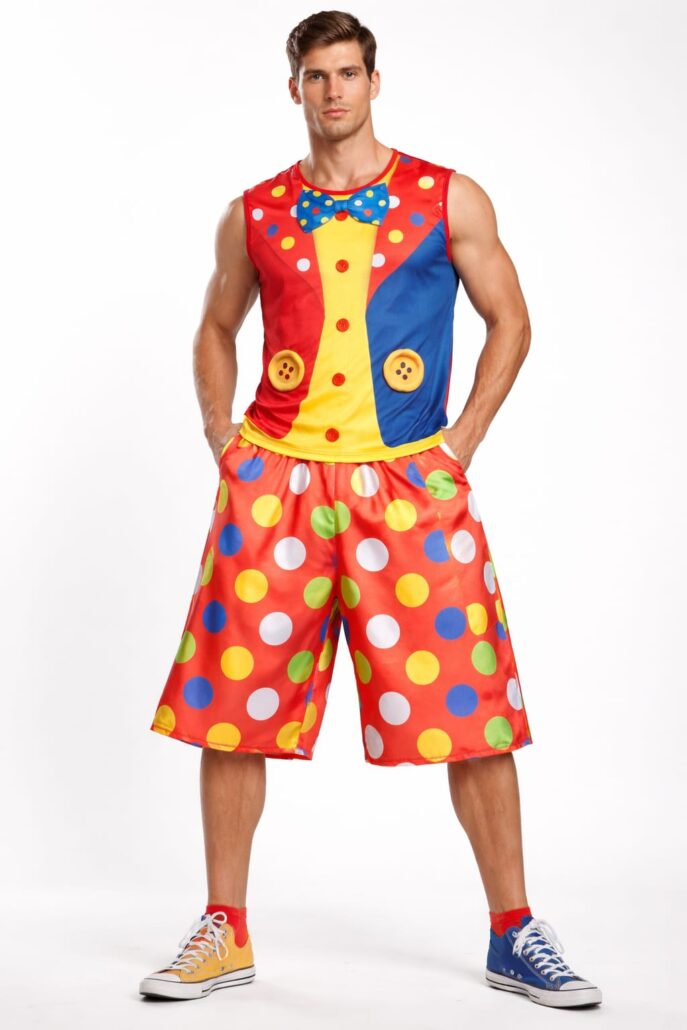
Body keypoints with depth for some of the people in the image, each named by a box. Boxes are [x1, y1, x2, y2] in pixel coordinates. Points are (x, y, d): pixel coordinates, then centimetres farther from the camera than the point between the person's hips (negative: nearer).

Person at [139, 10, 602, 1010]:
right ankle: (225, 932, 16)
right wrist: (219, 430, 9)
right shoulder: (255, 214, 11)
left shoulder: (450, 200, 5)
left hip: (411, 481, -2)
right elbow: (217, 328, 23)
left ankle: (514, 934, 9)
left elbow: (509, 323, 9)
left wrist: (464, 438, -1)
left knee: (471, 706, -4)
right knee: (235, 705, 2)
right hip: (274, 480, 2)